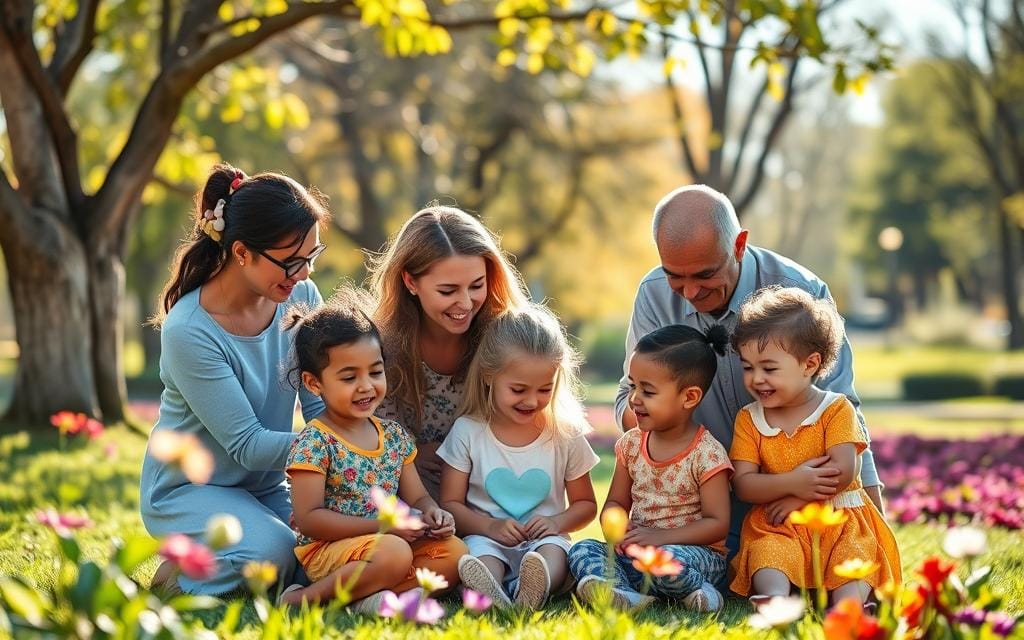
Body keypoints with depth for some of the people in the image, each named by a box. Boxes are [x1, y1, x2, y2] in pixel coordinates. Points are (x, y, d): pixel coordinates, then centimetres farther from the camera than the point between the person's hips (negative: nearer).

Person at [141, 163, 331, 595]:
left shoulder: (300, 297, -7)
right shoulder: (188, 332, -24)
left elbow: (320, 406, -4)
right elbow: (247, 445, -22)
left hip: (265, 488, 6)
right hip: (186, 489, -6)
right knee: (271, 551, -34)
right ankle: (176, 580, -2)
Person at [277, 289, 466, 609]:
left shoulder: (394, 435, 10)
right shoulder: (314, 443, -11)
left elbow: (416, 497, 16)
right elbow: (308, 519, -17)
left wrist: (432, 513, -10)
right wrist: (382, 525, -20)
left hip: (392, 539, 8)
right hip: (326, 550, -8)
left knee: (455, 551, -12)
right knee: (394, 553, -34)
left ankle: (371, 596, -22)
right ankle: (309, 597, -19)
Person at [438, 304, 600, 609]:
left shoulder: (566, 436, 6)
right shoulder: (468, 432, 3)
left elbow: (585, 504, 17)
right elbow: (450, 503, 4)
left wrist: (557, 522, -7)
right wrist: (489, 526, -16)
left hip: (543, 540, 1)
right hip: (487, 539, 0)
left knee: (554, 551, -35)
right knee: (481, 553, -36)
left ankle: (532, 591, -68)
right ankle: (488, 595, -70)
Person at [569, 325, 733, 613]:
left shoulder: (707, 454, -11)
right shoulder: (631, 444, 7)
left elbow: (718, 524, -13)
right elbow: (616, 502, 14)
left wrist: (660, 537, -22)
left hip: (697, 553, -6)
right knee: (582, 550, -17)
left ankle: (696, 590, -9)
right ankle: (624, 595, -40)